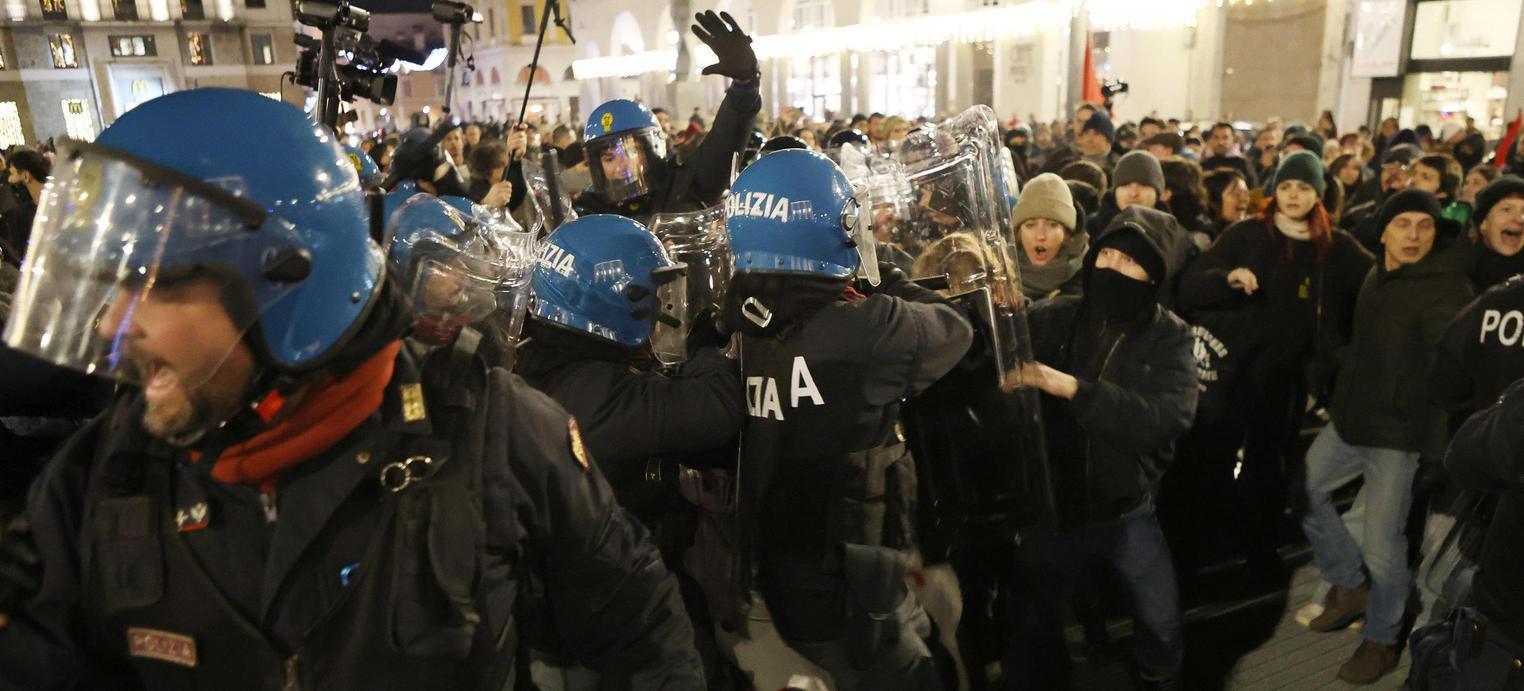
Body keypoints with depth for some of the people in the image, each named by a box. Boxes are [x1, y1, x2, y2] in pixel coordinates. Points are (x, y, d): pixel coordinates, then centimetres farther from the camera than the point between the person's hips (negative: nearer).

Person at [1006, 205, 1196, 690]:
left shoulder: (1169, 337, -8)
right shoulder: (1049, 319, -8)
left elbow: (1168, 417, -25)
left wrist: (1074, 388, -33)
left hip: (1127, 512, 1)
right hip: (1049, 506, 0)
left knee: (1162, 624, 19)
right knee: (1032, 632, 11)